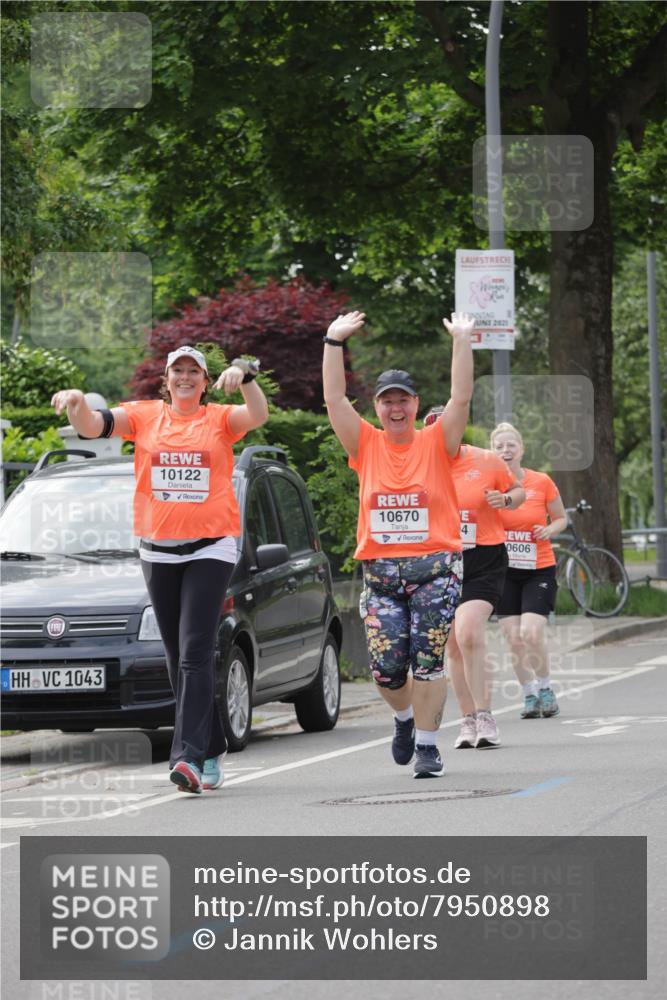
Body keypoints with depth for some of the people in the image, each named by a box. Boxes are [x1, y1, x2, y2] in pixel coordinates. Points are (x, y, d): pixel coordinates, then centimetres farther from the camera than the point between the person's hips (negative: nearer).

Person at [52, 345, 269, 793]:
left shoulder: (219, 419, 3)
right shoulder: (145, 416, 7)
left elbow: (258, 415, -16)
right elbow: (92, 425, -5)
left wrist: (245, 376, -34)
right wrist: (77, 403, -27)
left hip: (210, 549, -3)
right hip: (158, 550, 4)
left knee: (195, 652, -14)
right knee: (178, 657, 9)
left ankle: (189, 755, -21)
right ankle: (212, 752, 20)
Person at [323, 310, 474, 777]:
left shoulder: (436, 444, 3)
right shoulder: (366, 445, 7)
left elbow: (461, 397, -7)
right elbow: (334, 398, 2)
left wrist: (462, 341, -12)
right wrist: (334, 341, -3)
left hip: (435, 567, -2)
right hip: (381, 568, 2)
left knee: (428, 660, -5)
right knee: (386, 666, -2)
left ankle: (427, 743, 4)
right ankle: (405, 716, 28)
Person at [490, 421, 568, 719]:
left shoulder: (542, 482, -3)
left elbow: (561, 518, 10)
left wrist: (550, 529, -11)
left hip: (539, 569, -1)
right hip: (503, 571, 2)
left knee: (531, 633, -15)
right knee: (514, 638, -2)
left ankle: (545, 688, 8)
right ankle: (529, 694, 14)